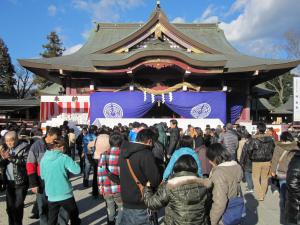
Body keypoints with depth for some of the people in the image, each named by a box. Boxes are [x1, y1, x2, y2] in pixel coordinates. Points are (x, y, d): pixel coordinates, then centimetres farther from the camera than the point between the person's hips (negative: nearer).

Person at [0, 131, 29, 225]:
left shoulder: (24, 148, -8)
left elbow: (26, 161, -19)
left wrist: (11, 158, -25)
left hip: (21, 182, -6)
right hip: (9, 182, 6)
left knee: (18, 206, 0)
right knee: (10, 207, 13)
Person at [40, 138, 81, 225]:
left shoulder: (44, 158, 0)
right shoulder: (64, 158, -14)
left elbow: (42, 176, 10)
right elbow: (77, 170, -17)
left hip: (51, 195, 4)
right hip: (66, 194, -4)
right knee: (74, 216, 17)